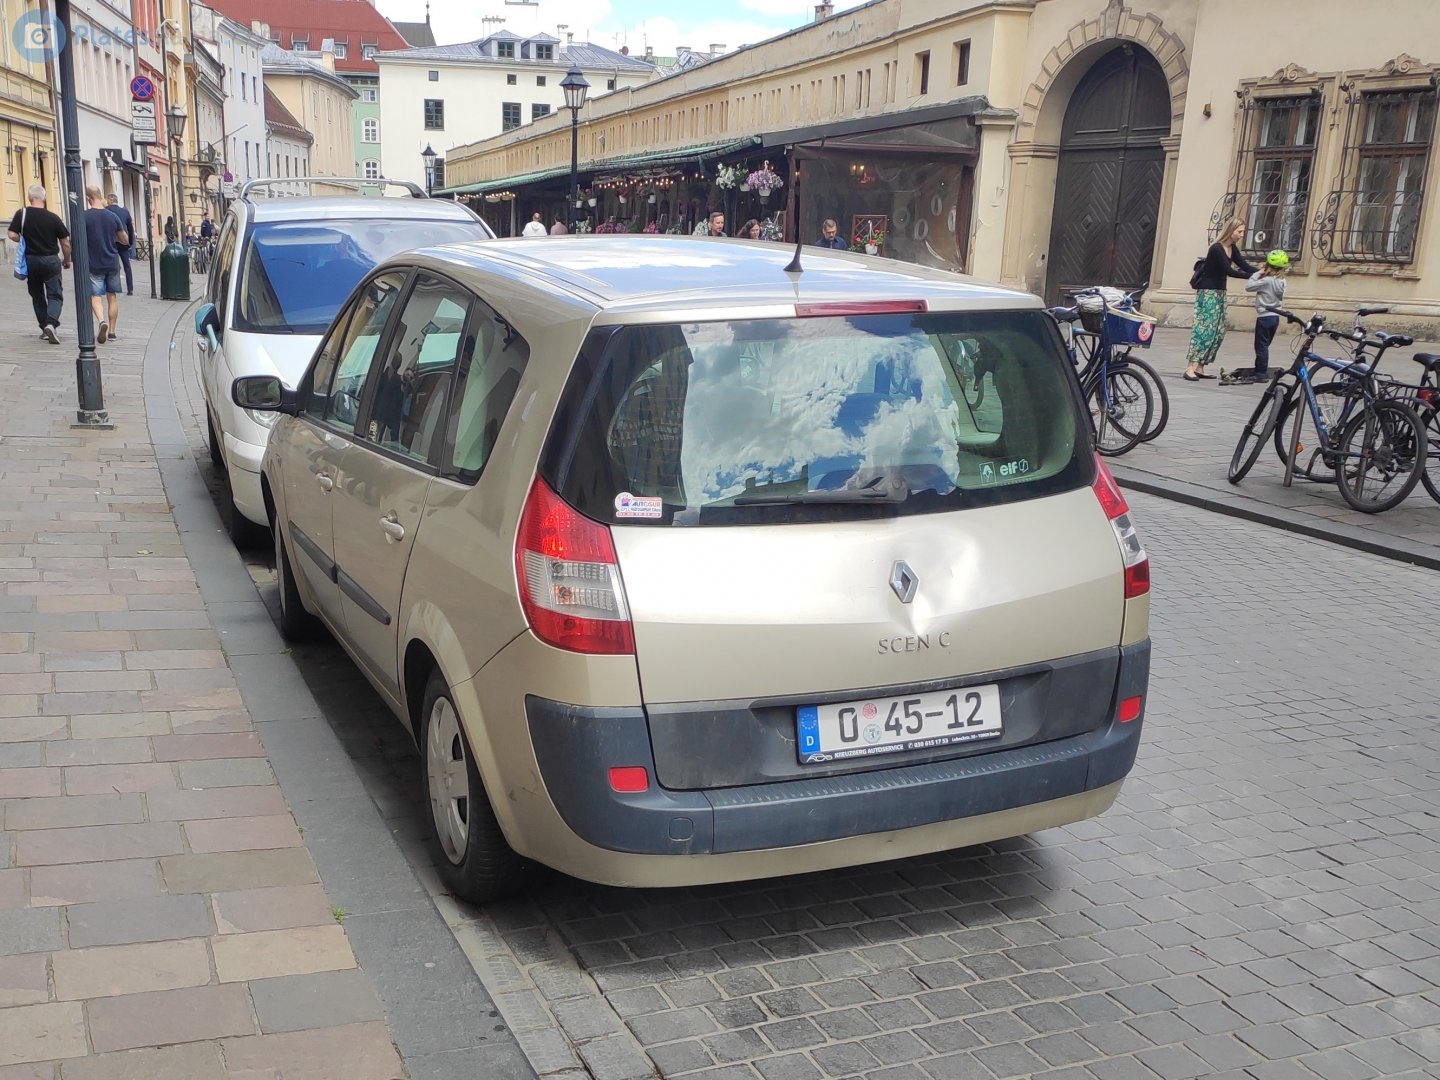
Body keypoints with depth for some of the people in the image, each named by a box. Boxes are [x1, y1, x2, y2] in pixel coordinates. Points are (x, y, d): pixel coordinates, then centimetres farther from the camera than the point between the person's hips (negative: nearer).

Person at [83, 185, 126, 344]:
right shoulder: (112, 216, 1)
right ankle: (111, 331, 12)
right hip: (112, 263, 3)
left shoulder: (84, 217, -8)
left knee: (95, 296, 0)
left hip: (94, 264, -3)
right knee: (112, 296, 10)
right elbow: (125, 240, 9)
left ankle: (102, 321, -26)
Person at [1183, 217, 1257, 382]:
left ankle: (1200, 367, 7)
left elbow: (1244, 266, 4)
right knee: (1204, 329, -15)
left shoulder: (1232, 248, 8)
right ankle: (1190, 368, -17)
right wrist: (1253, 276, -26)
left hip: (1219, 293, 9)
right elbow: (1228, 271, -23)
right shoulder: (1216, 249, -18)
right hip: (1207, 292, -9)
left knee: (1219, 332, 5)